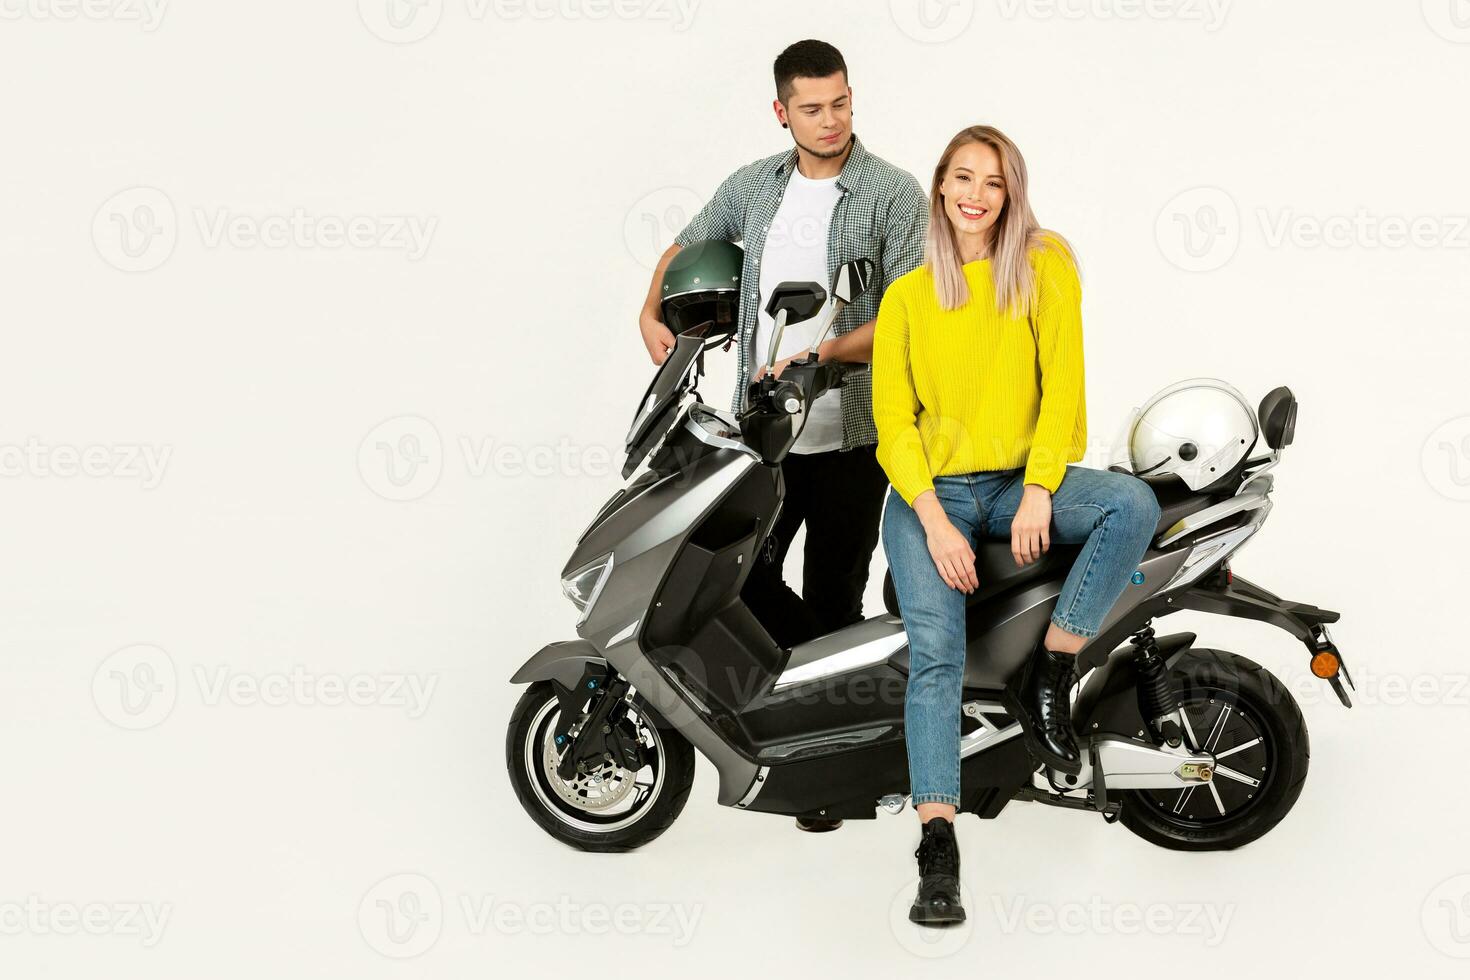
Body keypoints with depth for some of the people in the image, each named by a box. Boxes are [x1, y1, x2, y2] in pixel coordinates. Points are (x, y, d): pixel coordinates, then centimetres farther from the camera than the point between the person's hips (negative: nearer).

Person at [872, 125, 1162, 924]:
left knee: (1134, 504, -29)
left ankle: (1044, 680, -17)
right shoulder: (906, 297, 7)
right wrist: (935, 522, -13)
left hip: (1022, 479, 1)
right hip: (930, 489, -1)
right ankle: (938, 848, -23)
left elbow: (1062, 384, -2)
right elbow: (893, 421, 2)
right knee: (935, 650, -21)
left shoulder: (1045, 268, 5)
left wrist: (1039, 491, -15)